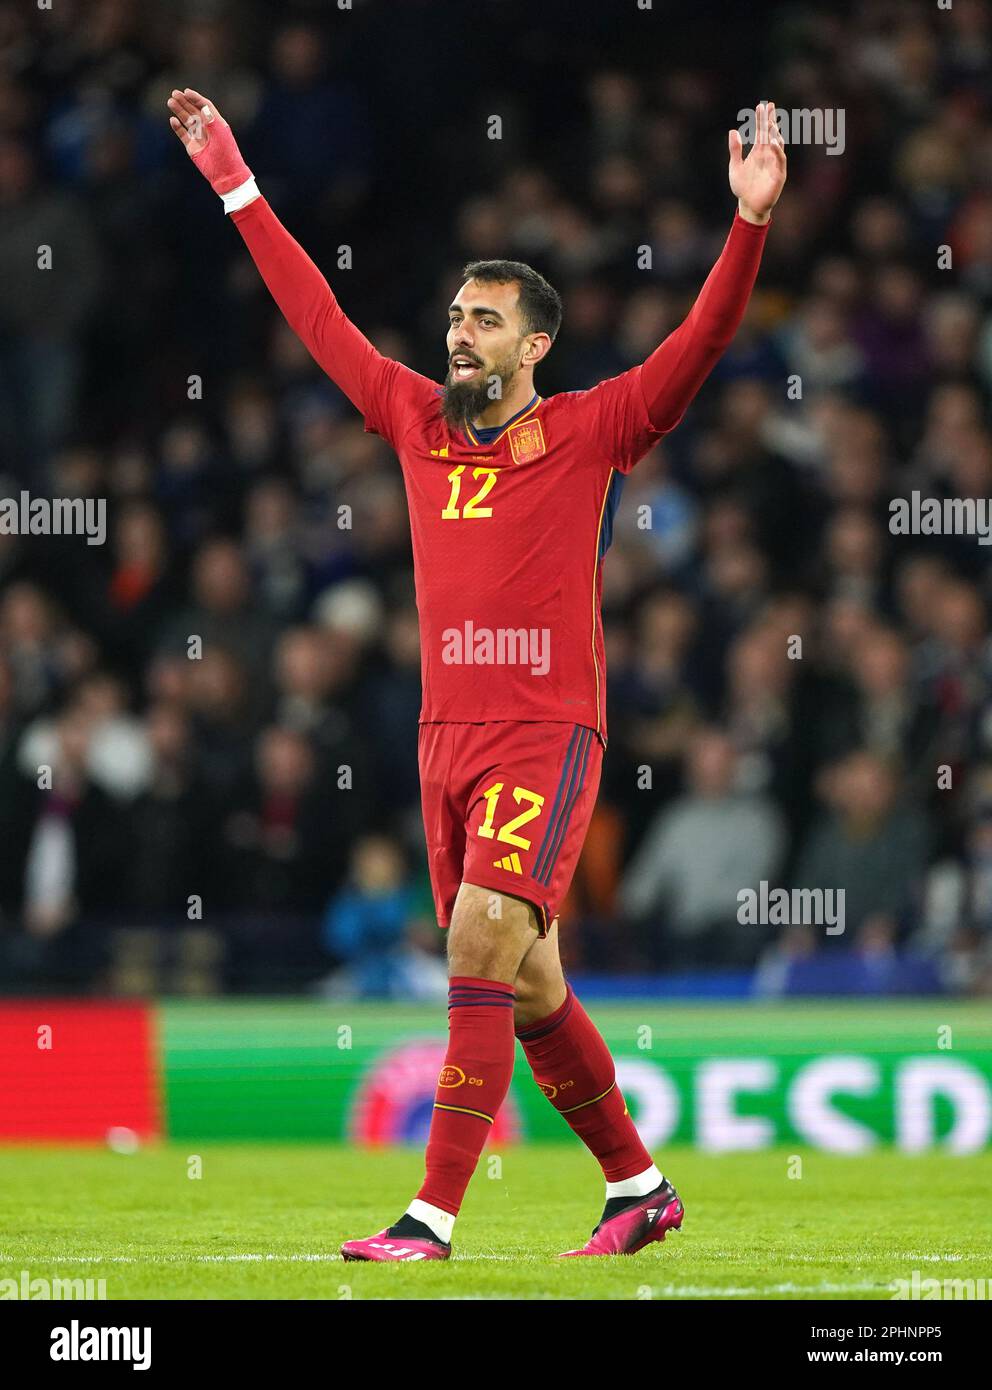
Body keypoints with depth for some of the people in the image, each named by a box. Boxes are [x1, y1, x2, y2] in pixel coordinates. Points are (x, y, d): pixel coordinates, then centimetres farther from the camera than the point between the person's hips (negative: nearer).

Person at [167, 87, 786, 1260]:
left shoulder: (588, 434, -1)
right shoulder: (416, 422, 11)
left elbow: (699, 343, -9)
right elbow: (316, 315, 18)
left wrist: (750, 220, -22)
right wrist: (233, 183, 20)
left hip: (548, 734, -5)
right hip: (447, 734, 5)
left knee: (481, 946, -17)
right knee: (525, 988, 9)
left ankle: (433, 1218, -18)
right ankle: (638, 1186, 25)